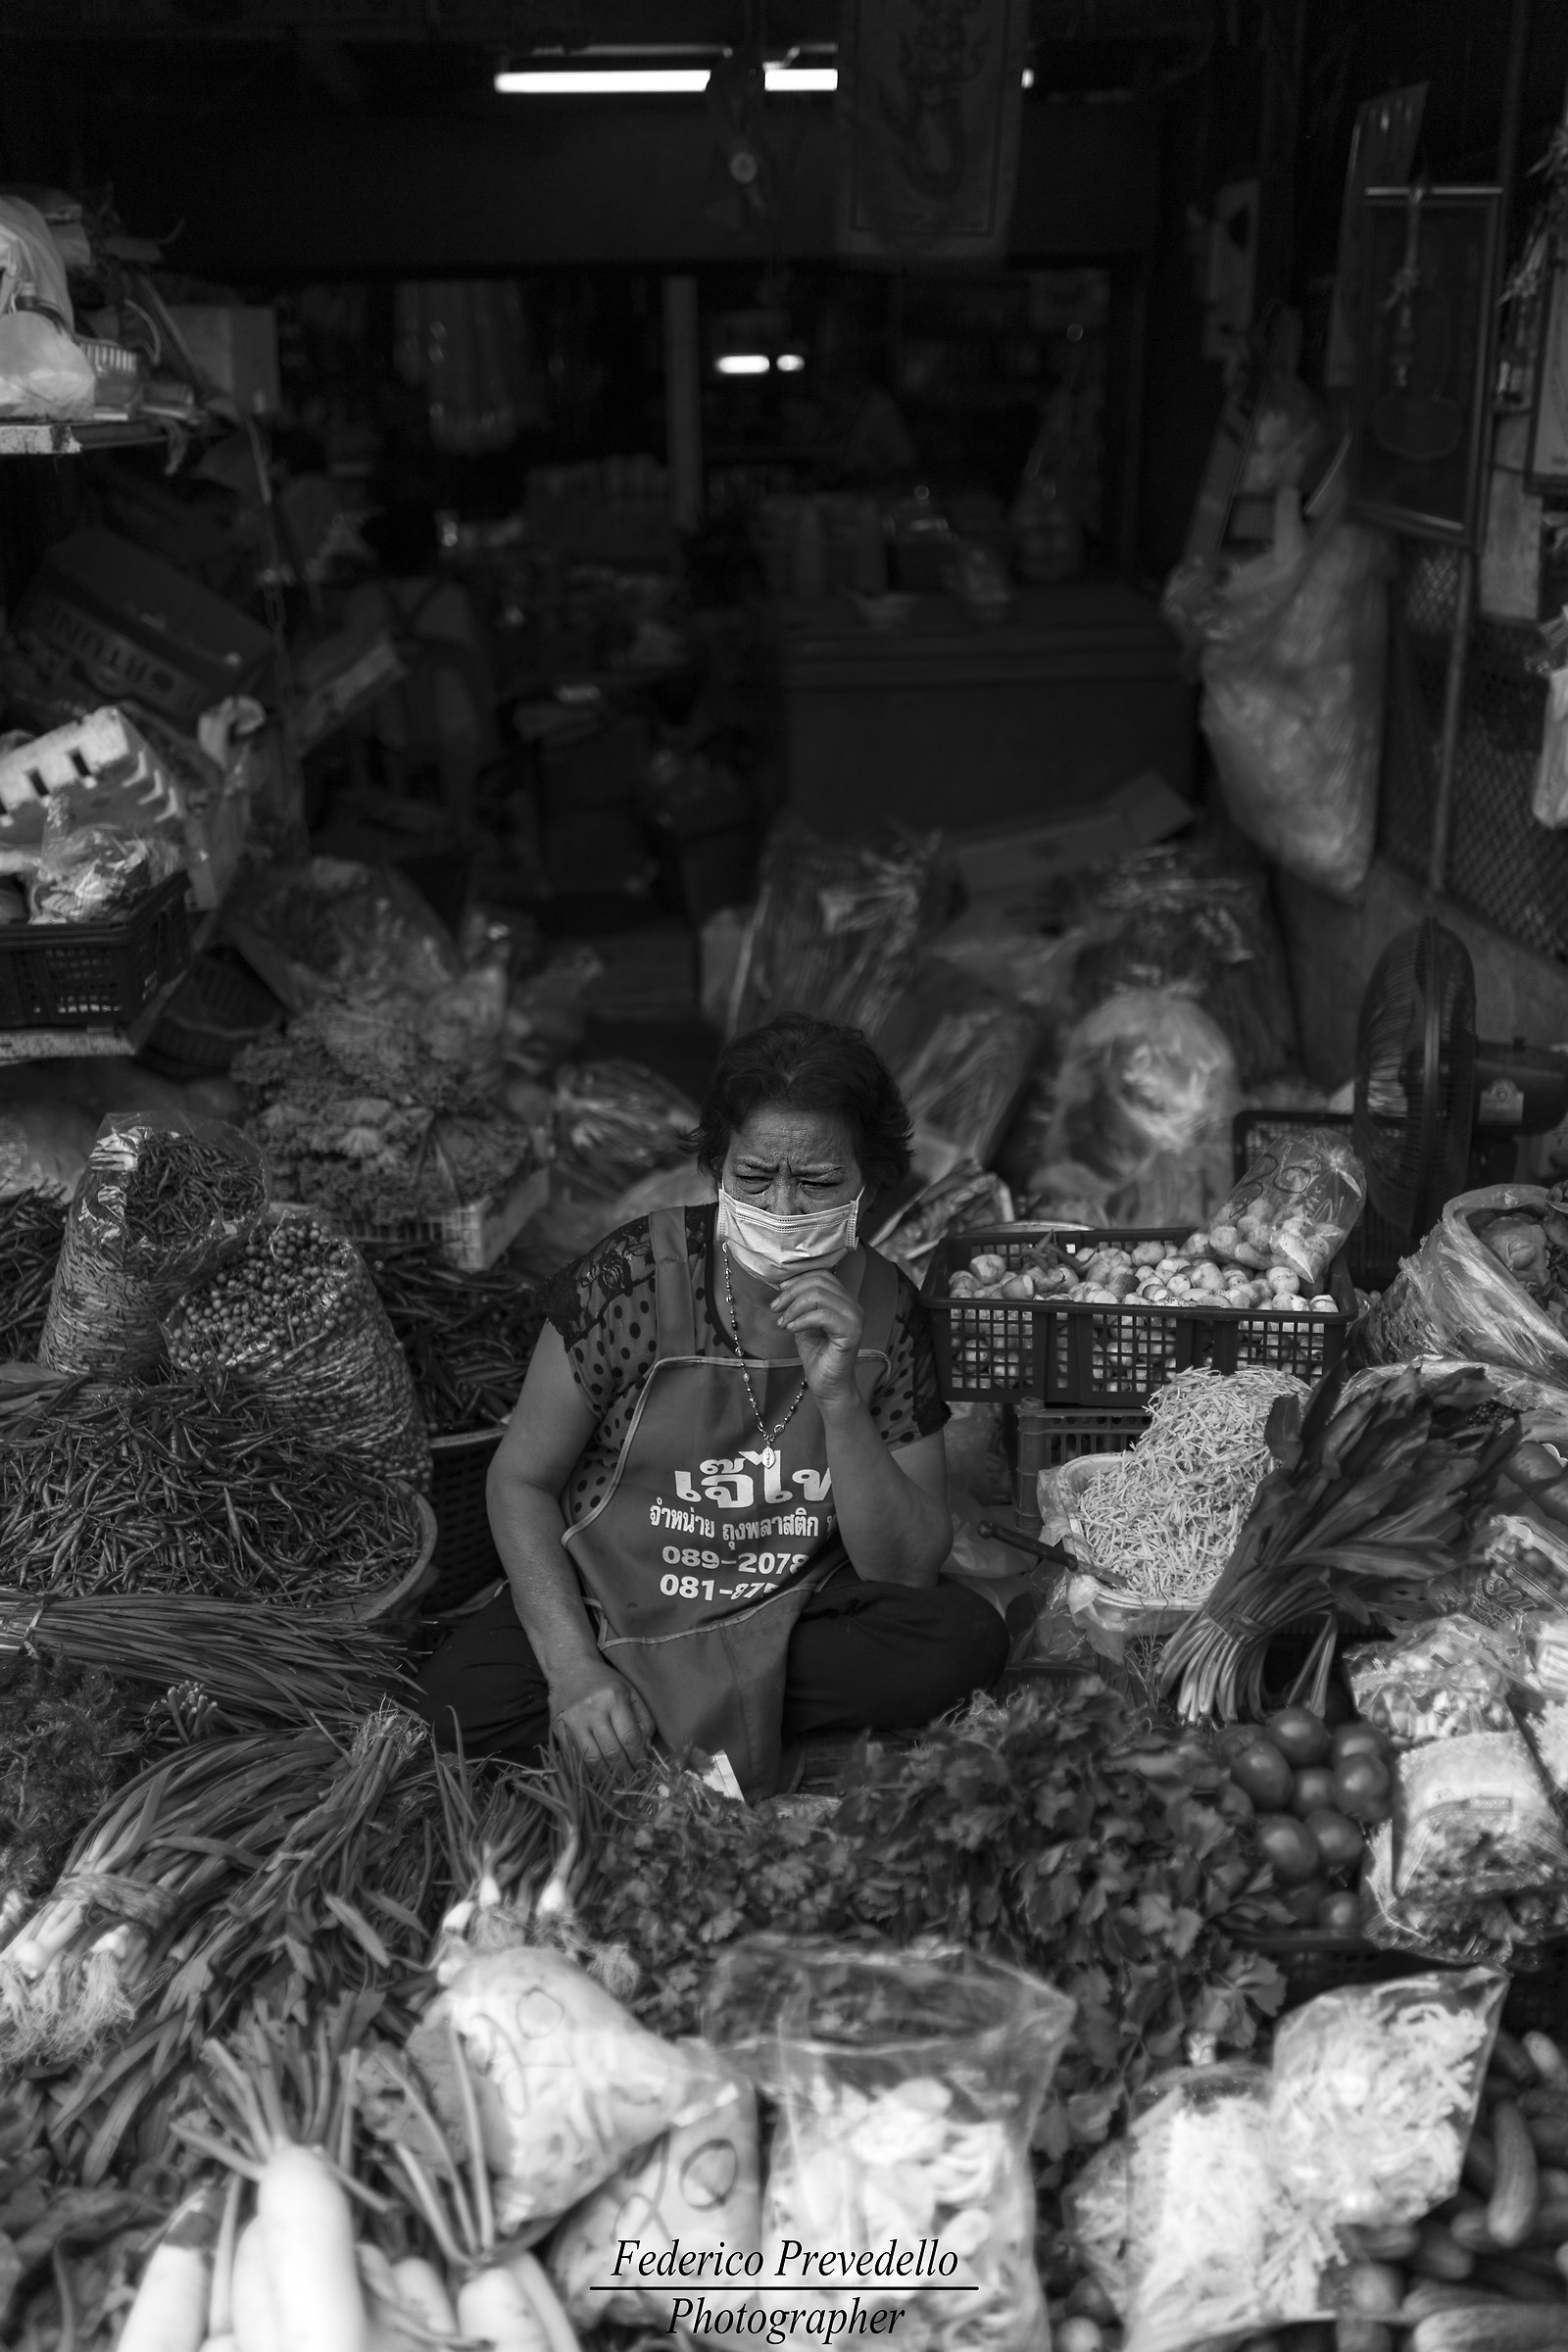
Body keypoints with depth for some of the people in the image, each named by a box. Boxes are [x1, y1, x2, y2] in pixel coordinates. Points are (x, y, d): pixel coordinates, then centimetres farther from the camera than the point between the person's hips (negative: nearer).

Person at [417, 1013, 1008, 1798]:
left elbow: (906, 1570, -10)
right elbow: (522, 1478, -9)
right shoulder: (636, 1277, -16)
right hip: (607, 1605, -3)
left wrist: (840, 1400, -26)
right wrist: (573, 1667, -22)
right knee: (463, 1699, -30)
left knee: (966, 1637, -24)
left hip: (794, 1614, 3)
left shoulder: (886, 1312, -8)